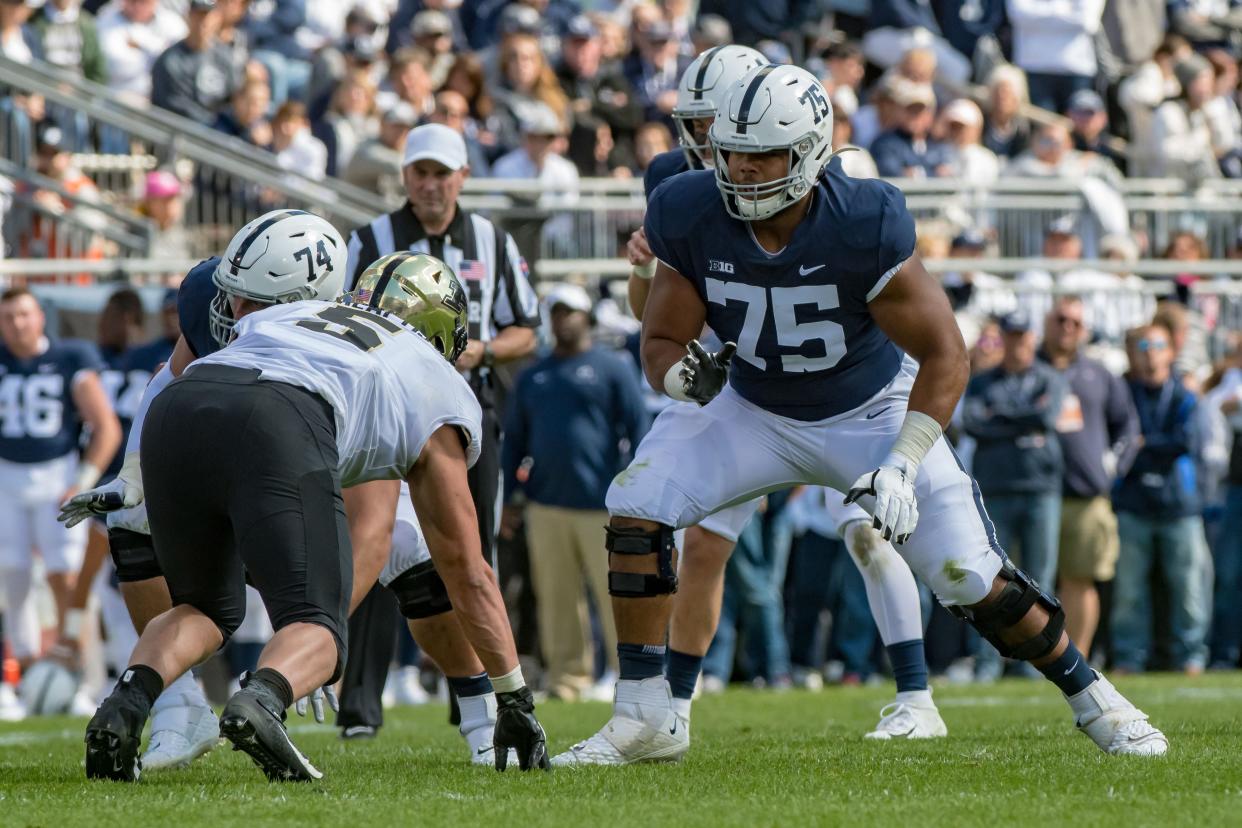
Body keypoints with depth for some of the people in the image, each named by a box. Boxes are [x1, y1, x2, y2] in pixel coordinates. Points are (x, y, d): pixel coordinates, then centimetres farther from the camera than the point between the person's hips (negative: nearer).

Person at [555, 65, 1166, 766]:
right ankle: (646, 717, -8)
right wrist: (686, 375, -34)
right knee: (637, 506, -17)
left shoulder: (863, 227, -31)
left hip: (871, 413, -3)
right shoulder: (693, 220, -21)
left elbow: (944, 357, -22)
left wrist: (900, 466, -30)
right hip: (754, 412, 3)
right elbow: (662, 344, -10)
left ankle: (1089, 695, 16)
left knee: (971, 576, -9)